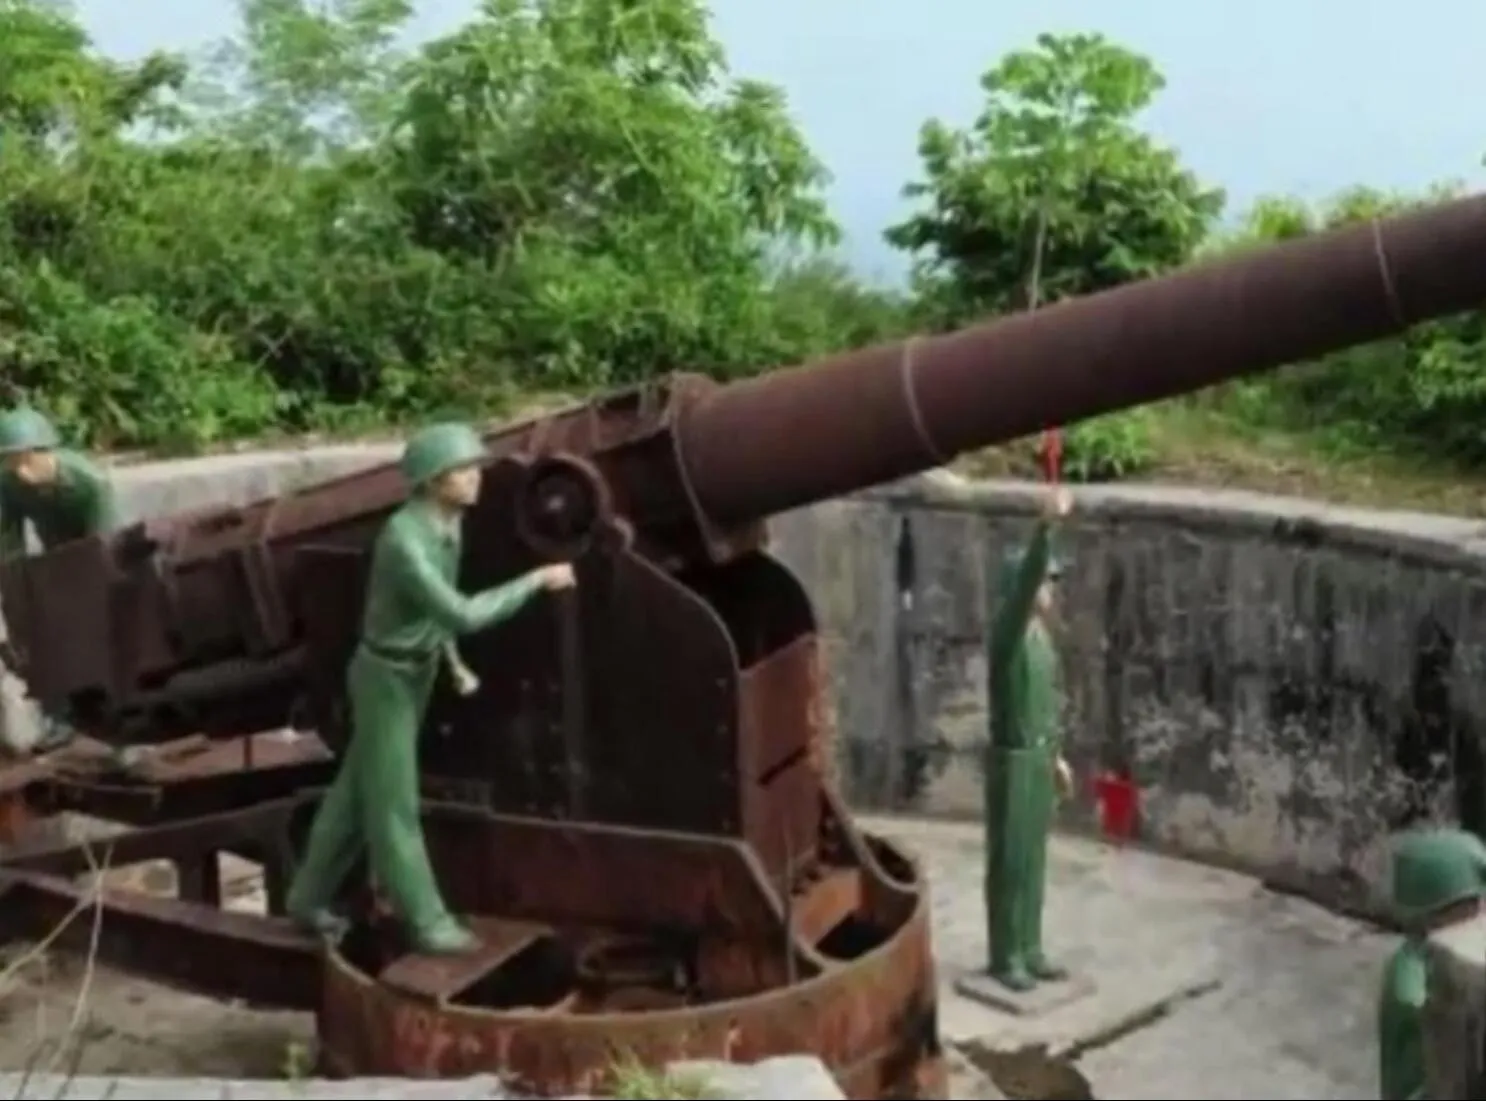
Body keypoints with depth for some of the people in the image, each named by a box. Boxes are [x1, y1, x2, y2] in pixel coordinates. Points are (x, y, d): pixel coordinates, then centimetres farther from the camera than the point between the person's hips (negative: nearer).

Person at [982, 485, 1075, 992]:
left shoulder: (1041, 633, 11)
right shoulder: (1007, 628, -16)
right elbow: (1024, 579, -35)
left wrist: (1058, 755, 21)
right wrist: (1045, 526, -48)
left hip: (1040, 758, 8)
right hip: (1011, 761, -8)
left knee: (1033, 859, 14)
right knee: (1008, 861, 0)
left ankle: (1029, 949, 23)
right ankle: (1005, 958, 9)